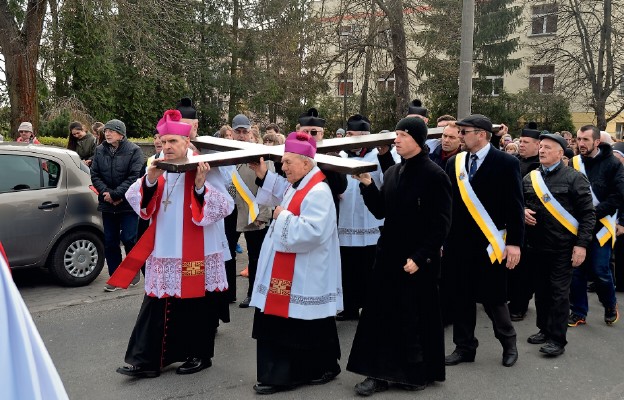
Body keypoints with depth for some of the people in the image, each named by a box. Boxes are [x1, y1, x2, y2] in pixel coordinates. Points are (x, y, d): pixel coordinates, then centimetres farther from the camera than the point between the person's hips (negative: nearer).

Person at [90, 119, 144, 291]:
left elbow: (134, 177, -14)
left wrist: (115, 194, -18)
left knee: (128, 238, -7)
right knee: (110, 242, 7)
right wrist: (106, 193, -12)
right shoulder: (100, 150, 6)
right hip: (108, 205, 5)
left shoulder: (134, 151, -8)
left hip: (129, 204, -4)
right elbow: (94, 175, 4)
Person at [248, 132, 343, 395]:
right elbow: (280, 197, 31)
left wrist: (283, 217, -19)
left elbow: (312, 232, -31)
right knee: (280, 323, 13)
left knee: (309, 327, 3)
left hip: (306, 278, -10)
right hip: (288, 274, 10)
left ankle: (322, 369, 20)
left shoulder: (318, 192, -22)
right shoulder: (297, 186, 10)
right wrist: (264, 175, 20)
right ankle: (281, 374, 22)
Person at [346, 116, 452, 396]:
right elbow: (380, 211, 11)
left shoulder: (435, 175, -12)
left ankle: (420, 372, 23)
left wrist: (419, 257, -19)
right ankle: (380, 372, 18)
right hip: (389, 254, 6)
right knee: (382, 313, 8)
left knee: (417, 317, 6)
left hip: (418, 260, -6)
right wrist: (367, 185, -3)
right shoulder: (392, 173, 8)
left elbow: (441, 224, -14)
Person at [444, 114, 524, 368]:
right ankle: (464, 347, 22)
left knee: (493, 297, 3)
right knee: (462, 298, 9)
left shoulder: (506, 163, -6)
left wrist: (514, 242, -11)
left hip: (489, 244, -4)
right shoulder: (454, 163, 7)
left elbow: (515, 206, -7)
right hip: (460, 243, 4)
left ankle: (508, 343, 26)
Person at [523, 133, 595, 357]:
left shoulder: (574, 178, -6)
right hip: (536, 245, 5)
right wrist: (522, 212, -3)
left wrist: (582, 244, -14)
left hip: (562, 247, -5)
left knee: (559, 292, 0)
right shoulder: (529, 178, 9)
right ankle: (544, 329, 28)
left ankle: (557, 339, 7)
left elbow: (588, 213, -7)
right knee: (541, 290, 14)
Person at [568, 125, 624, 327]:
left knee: (599, 270, -3)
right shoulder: (573, 163, 5)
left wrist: (593, 213, -16)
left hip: (600, 225, -3)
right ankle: (578, 312, 17)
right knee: (576, 270, 5)